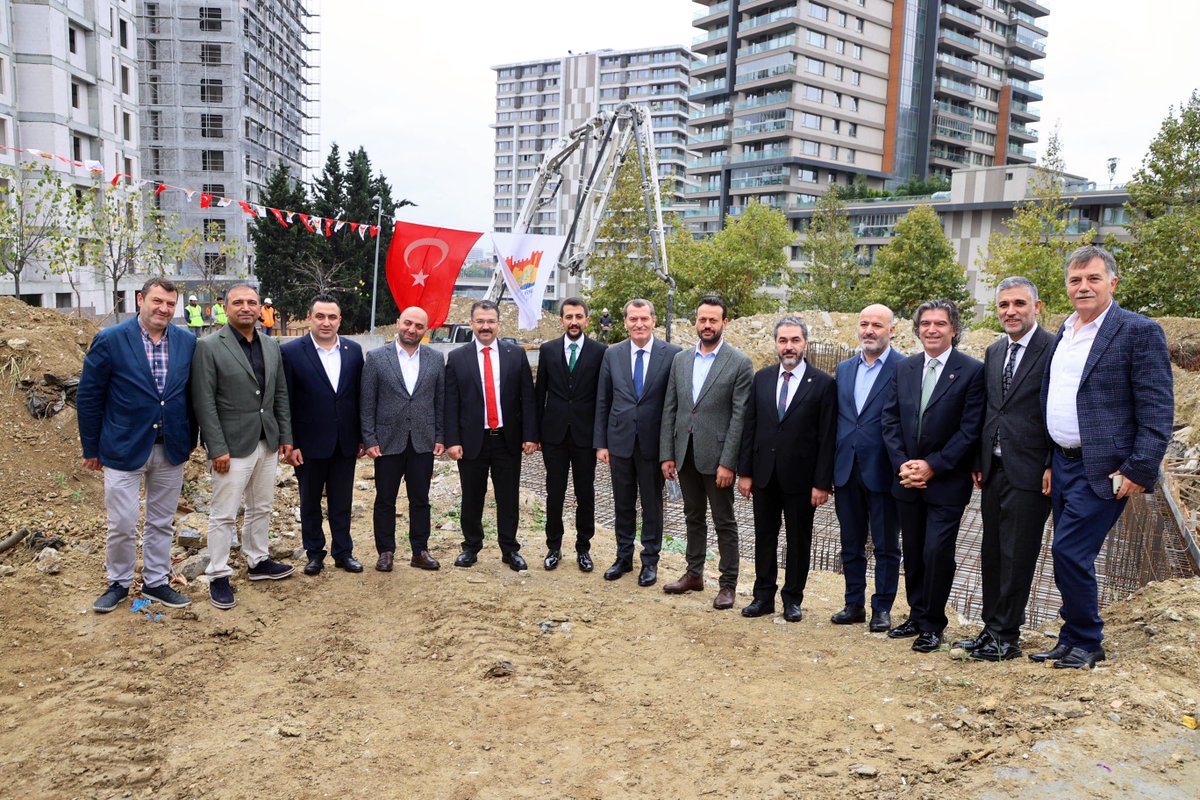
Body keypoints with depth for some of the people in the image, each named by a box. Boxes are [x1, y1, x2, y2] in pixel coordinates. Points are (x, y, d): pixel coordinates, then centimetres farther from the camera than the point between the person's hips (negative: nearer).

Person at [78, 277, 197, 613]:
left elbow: (193, 393, 7)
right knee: (122, 525, 4)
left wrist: (190, 439, 6)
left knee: (162, 523, 13)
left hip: (171, 449, 3)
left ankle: (156, 582, 28)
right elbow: (88, 397, -4)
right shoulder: (110, 340, -8)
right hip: (124, 448, -3)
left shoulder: (187, 342, 1)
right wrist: (91, 448, -2)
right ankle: (119, 583, 26)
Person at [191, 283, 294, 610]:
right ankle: (218, 576, 14)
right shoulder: (209, 347, -10)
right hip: (232, 446, -6)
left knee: (261, 508, 17)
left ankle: (257, 562, 32)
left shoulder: (271, 346, 8)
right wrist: (218, 449, -16)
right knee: (224, 515, 2)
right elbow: (204, 403, -12)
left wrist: (285, 436, 8)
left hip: (266, 443, 6)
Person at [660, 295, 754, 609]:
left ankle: (728, 583, 16)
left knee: (724, 522, 5)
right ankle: (694, 574, 30)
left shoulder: (739, 363, -7)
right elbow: (669, 409, 8)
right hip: (685, 453, 5)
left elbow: (740, 416, -11)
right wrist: (667, 454, 3)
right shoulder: (680, 359, 8)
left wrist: (728, 463, -16)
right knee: (693, 516, 17)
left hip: (716, 455, -5)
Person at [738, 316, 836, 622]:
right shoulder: (762, 378, 4)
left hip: (800, 477, -3)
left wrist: (822, 483, -11)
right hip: (764, 473, 3)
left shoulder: (823, 384, -7)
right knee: (764, 536, 12)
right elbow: (749, 427, 6)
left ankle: (793, 599, 24)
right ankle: (763, 596, 24)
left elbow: (827, 438, -8)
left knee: (798, 539, 10)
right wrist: (744, 471, 2)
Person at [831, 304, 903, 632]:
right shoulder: (844, 369, 11)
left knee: (886, 546, 8)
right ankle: (854, 605, 26)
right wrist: (829, 470, 9)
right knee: (851, 544, 14)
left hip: (882, 471, -5)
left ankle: (882, 608, 20)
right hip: (847, 470, 5)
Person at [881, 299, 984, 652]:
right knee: (913, 552, 13)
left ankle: (932, 624, 12)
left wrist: (933, 465, -15)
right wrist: (903, 464, -7)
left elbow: (970, 429, -11)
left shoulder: (972, 371, -6)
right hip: (907, 478, 5)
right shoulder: (903, 369, 8)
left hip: (947, 481, -4)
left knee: (937, 552, -4)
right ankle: (916, 615, 27)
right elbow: (890, 421, 6)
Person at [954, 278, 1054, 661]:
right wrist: (979, 462, 13)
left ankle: (1006, 637, 10)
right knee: (992, 554, 13)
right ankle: (992, 629, 24)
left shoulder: (1055, 350, -8)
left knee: (1017, 557, 0)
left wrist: (1053, 467, -13)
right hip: (994, 470, 7)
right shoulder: (994, 352, 14)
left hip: (1029, 472, -7)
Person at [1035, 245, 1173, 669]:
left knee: (1069, 552, -9)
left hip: (1103, 469, -7)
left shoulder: (1139, 331, -9)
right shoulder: (1064, 332, 13)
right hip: (1063, 463, 7)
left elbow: (1158, 411, -12)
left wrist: (1139, 471, -17)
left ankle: (1086, 643, 10)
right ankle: (1072, 641, 25)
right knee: (1071, 558, 13)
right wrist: (1051, 463, 14)